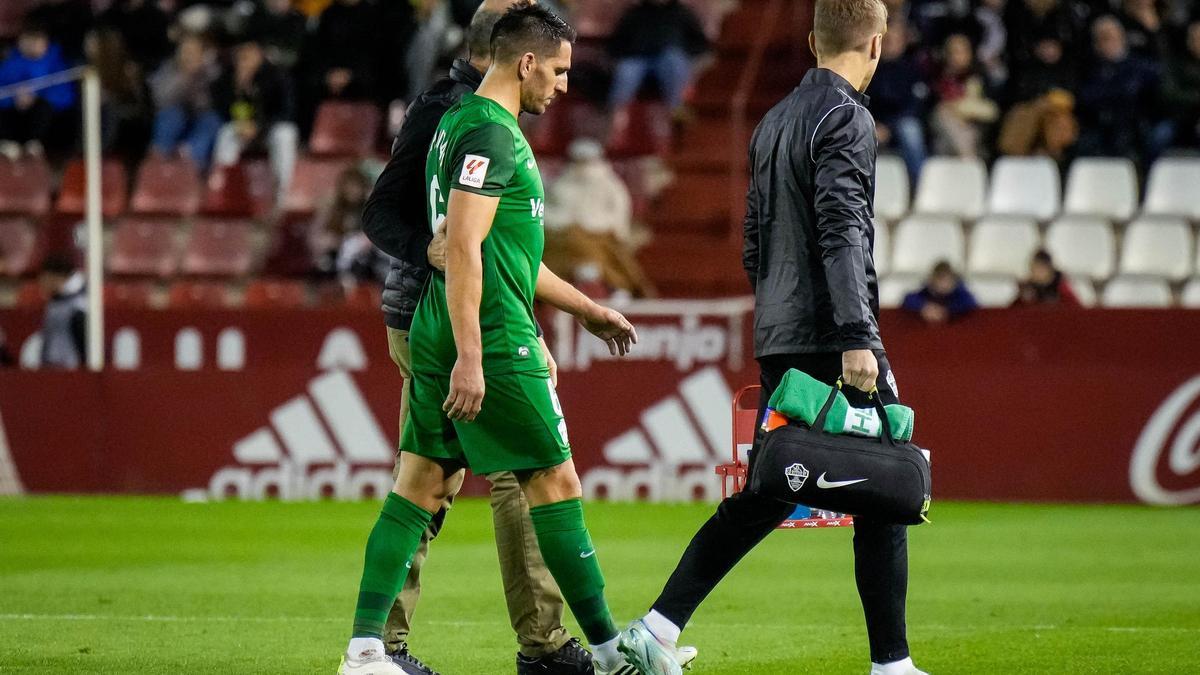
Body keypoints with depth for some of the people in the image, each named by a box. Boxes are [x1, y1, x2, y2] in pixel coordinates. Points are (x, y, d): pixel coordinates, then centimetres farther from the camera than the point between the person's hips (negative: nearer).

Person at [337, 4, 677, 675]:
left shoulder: (462, 123, 18)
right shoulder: (490, 134, -14)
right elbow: (463, 250, -22)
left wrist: (588, 310, 31)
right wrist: (469, 359, -25)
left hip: (436, 339, 10)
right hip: (492, 338, -10)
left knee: (423, 484, 7)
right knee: (555, 480, -2)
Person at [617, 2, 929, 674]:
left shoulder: (774, 121, 17)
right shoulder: (846, 119, -9)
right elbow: (841, 232, -20)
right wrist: (858, 337, -24)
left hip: (779, 341, 8)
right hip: (831, 337, -8)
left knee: (767, 494, 11)